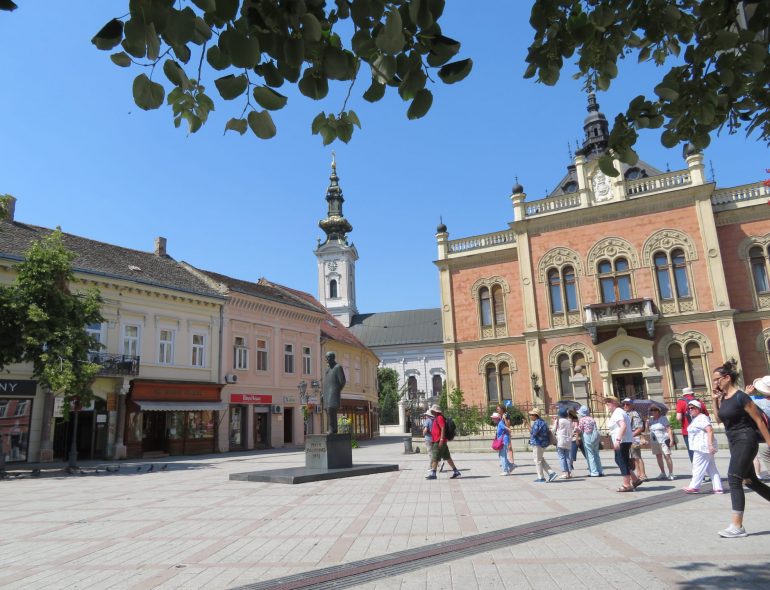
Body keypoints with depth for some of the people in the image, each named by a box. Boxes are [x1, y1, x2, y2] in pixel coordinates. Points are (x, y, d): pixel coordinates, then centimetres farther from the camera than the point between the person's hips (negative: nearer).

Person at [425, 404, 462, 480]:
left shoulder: (439, 418, -13)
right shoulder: (437, 418, 18)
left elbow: (443, 428, -21)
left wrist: (441, 439, -24)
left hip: (439, 442, -10)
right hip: (439, 442, 10)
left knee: (435, 458, -6)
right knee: (447, 457, 11)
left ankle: (433, 473, -2)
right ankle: (456, 471, 13)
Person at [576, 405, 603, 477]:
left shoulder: (582, 420, -6)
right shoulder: (592, 419, 12)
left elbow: (580, 430, -5)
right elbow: (596, 429, 11)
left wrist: (576, 427, 10)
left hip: (587, 436, -6)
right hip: (595, 436, 6)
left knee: (590, 455, -1)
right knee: (596, 454, 13)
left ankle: (594, 472, -3)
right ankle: (600, 471, 14)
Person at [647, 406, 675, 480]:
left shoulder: (663, 418, -3)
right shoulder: (651, 419, 12)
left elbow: (669, 429, -8)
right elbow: (648, 429, 16)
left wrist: (671, 440, -14)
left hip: (663, 441, -6)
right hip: (654, 441, 6)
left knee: (667, 456, -9)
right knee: (658, 457, 8)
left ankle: (671, 474, -4)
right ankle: (663, 473, 17)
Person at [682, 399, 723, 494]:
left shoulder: (701, 418, -15)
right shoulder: (695, 419, 18)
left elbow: (710, 430, -26)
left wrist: (710, 445, -31)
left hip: (703, 447, -11)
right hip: (701, 447, 11)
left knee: (698, 466, -3)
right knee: (711, 468, 10)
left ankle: (694, 487, 3)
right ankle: (718, 488, 13)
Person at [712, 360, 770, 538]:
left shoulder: (740, 397, -16)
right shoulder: (723, 397, 7)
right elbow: (720, 419, 19)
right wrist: (715, 400, 7)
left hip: (745, 441, -9)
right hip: (734, 442, 9)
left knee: (734, 480, -12)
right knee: (751, 481, 17)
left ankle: (737, 526, -10)